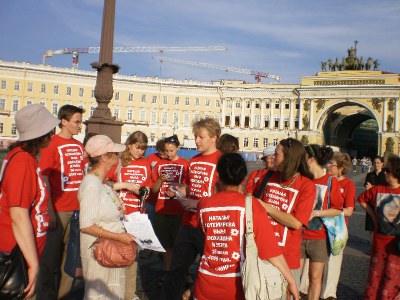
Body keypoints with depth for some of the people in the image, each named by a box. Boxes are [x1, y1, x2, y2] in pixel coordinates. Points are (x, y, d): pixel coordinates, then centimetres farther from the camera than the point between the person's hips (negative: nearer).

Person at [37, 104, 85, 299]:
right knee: (51, 254, 5)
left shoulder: (79, 146, 10)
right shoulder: (51, 144, -7)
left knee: (70, 251, 14)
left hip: (78, 208, 6)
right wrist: (50, 210, -16)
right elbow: (44, 177, -11)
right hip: (58, 209, -6)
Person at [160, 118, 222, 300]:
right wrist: (178, 191, 5)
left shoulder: (221, 161, -11)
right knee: (176, 269, 17)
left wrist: (199, 203, -21)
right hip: (187, 224, 7)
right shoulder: (194, 161, 12)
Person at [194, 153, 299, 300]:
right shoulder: (251, 205, -13)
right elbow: (271, 250, -13)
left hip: (206, 284, 2)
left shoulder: (204, 204, -5)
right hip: (238, 286, -2)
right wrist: (291, 281, -2)